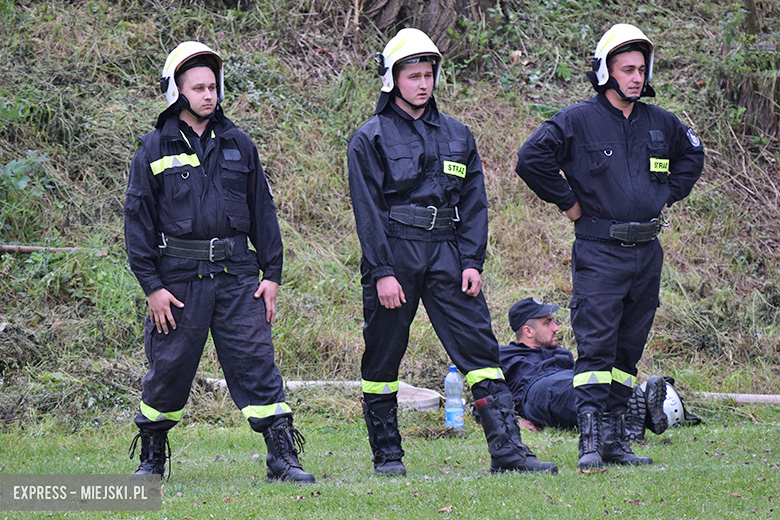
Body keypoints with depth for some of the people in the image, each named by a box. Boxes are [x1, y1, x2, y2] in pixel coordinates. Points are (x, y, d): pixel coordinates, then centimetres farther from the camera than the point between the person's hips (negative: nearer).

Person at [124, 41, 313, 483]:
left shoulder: (238, 145, 11)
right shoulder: (154, 149, 2)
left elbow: (262, 212, 13)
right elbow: (138, 220, 1)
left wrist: (272, 275, 7)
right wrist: (152, 286, -6)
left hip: (237, 274, 2)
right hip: (180, 278, -2)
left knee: (256, 361, -6)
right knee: (170, 368, 6)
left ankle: (283, 456, -7)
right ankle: (152, 457, 24)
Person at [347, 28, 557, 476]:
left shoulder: (457, 136, 13)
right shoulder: (370, 139, 1)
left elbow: (474, 202, 12)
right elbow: (368, 209, -5)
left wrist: (472, 262, 0)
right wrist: (382, 271, -13)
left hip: (447, 254, 3)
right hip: (393, 254, -3)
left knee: (480, 346, -6)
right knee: (383, 355, 3)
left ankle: (507, 449, -10)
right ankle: (387, 454, 15)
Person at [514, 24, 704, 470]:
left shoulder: (660, 123, 11)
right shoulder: (578, 121, -6)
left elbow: (692, 154, 29)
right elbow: (531, 158, -12)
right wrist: (568, 202, -7)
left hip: (647, 250, 6)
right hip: (599, 252, -6)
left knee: (629, 349, 8)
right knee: (596, 346, -11)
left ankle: (614, 438, 13)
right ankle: (591, 440, -13)